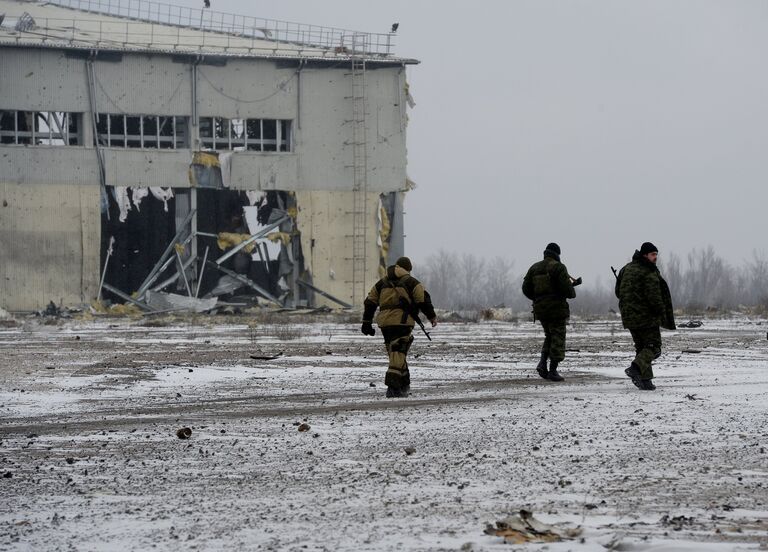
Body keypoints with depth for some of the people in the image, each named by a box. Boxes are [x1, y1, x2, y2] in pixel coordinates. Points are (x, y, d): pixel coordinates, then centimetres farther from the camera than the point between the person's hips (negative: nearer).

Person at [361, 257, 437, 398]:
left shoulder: (382, 283, 20)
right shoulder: (411, 282, 5)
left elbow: (370, 302, 18)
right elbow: (423, 300, -2)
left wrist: (367, 322, 19)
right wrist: (432, 316, 9)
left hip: (384, 323, 5)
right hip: (402, 321, -5)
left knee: (396, 353, 15)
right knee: (399, 353, -10)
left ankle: (404, 385, 20)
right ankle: (393, 385, -23)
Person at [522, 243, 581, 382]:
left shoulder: (534, 268, 10)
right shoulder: (558, 267, -9)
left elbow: (526, 289, 8)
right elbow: (566, 287, -17)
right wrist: (572, 293, 5)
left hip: (540, 308, 6)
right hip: (557, 308, -6)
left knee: (550, 336, 21)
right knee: (557, 339, 1)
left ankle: (543, 362, 2)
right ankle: (553, 371, -3)